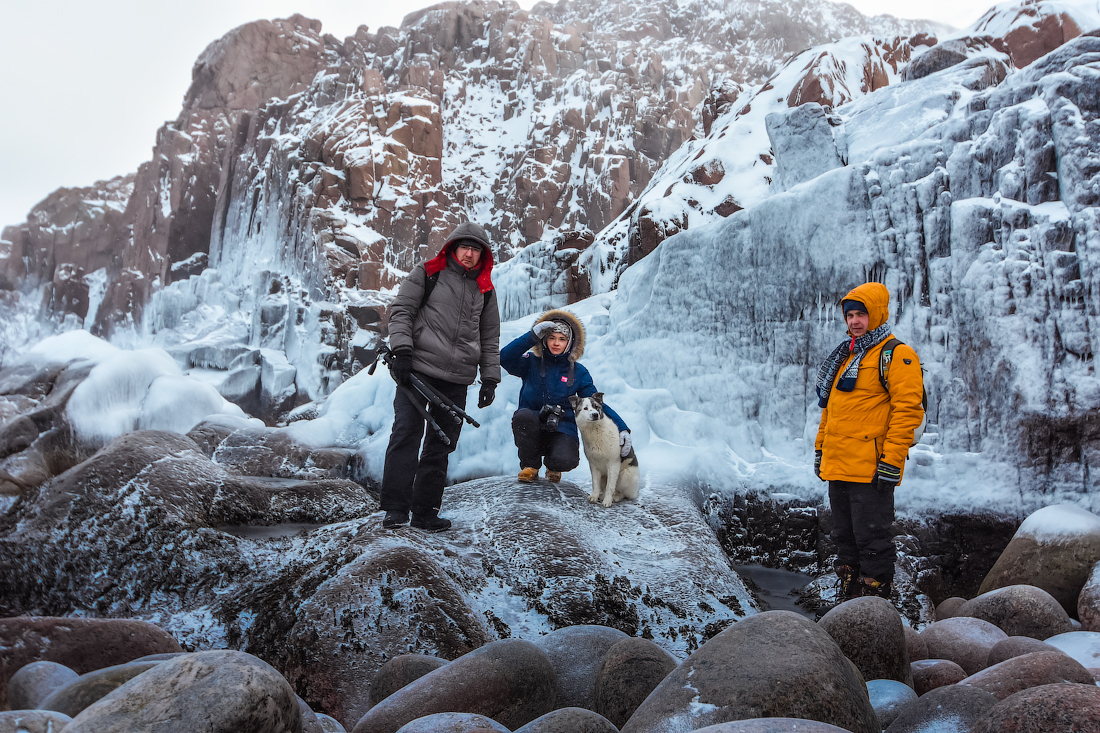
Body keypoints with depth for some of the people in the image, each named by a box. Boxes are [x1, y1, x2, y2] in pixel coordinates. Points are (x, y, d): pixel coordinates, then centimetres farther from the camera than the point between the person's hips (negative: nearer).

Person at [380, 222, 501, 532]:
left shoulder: (486, 290, 17)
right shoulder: (427, 273, 7)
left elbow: (490, 337, 20)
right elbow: (400, 310, 2)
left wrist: (490, 378, 11)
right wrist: (401, 349, -12)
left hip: (457, 380, 4)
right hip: (418, 368, -3)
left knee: (440, 447, 5)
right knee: (406, 436, -11)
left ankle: (425, 512, 12)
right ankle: (395, 509, -6)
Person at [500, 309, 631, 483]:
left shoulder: (578, 372, 7)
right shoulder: (532, 362, 5)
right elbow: (505, 358, -14)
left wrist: (622, 428, -13)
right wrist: (533, 335, -15)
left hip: (562, 432, -1)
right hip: (531, 431, 1)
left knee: (565, 461, -32)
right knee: (523, 415, -33)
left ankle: (553, 467, 10)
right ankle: (530, 465, -5)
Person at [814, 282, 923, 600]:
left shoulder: (897, 355, -7)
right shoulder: (845, 356, 19)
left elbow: (907, 410, -15)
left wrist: (891, 461, -20)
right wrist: (820, 449, 18)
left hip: (870, 469, -8)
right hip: (838, 465, 8)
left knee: (872, 537, -1)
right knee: (844, 536, 15)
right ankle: (849, 596, 27)